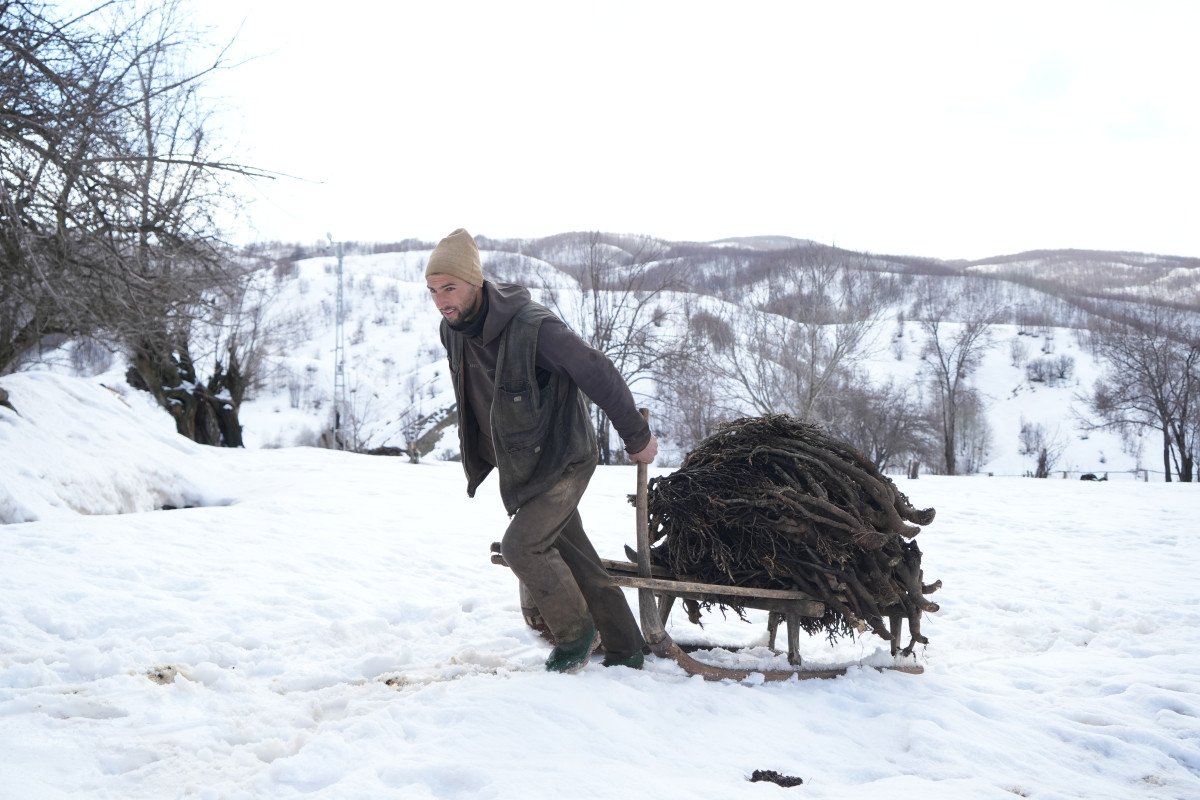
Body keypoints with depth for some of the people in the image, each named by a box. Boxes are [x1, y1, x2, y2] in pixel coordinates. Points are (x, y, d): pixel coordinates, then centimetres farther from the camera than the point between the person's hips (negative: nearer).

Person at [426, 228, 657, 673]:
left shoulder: (532, 327, -28)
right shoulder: (453, 332, -4)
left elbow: (600, 375, -20)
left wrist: (637, 438, -10)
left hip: (563, 461, -7)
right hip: (521, 467, 7)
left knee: (521, 544, -19)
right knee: (574, 558, 12)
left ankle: (576, 633, 5)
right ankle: (625, 652, 25)